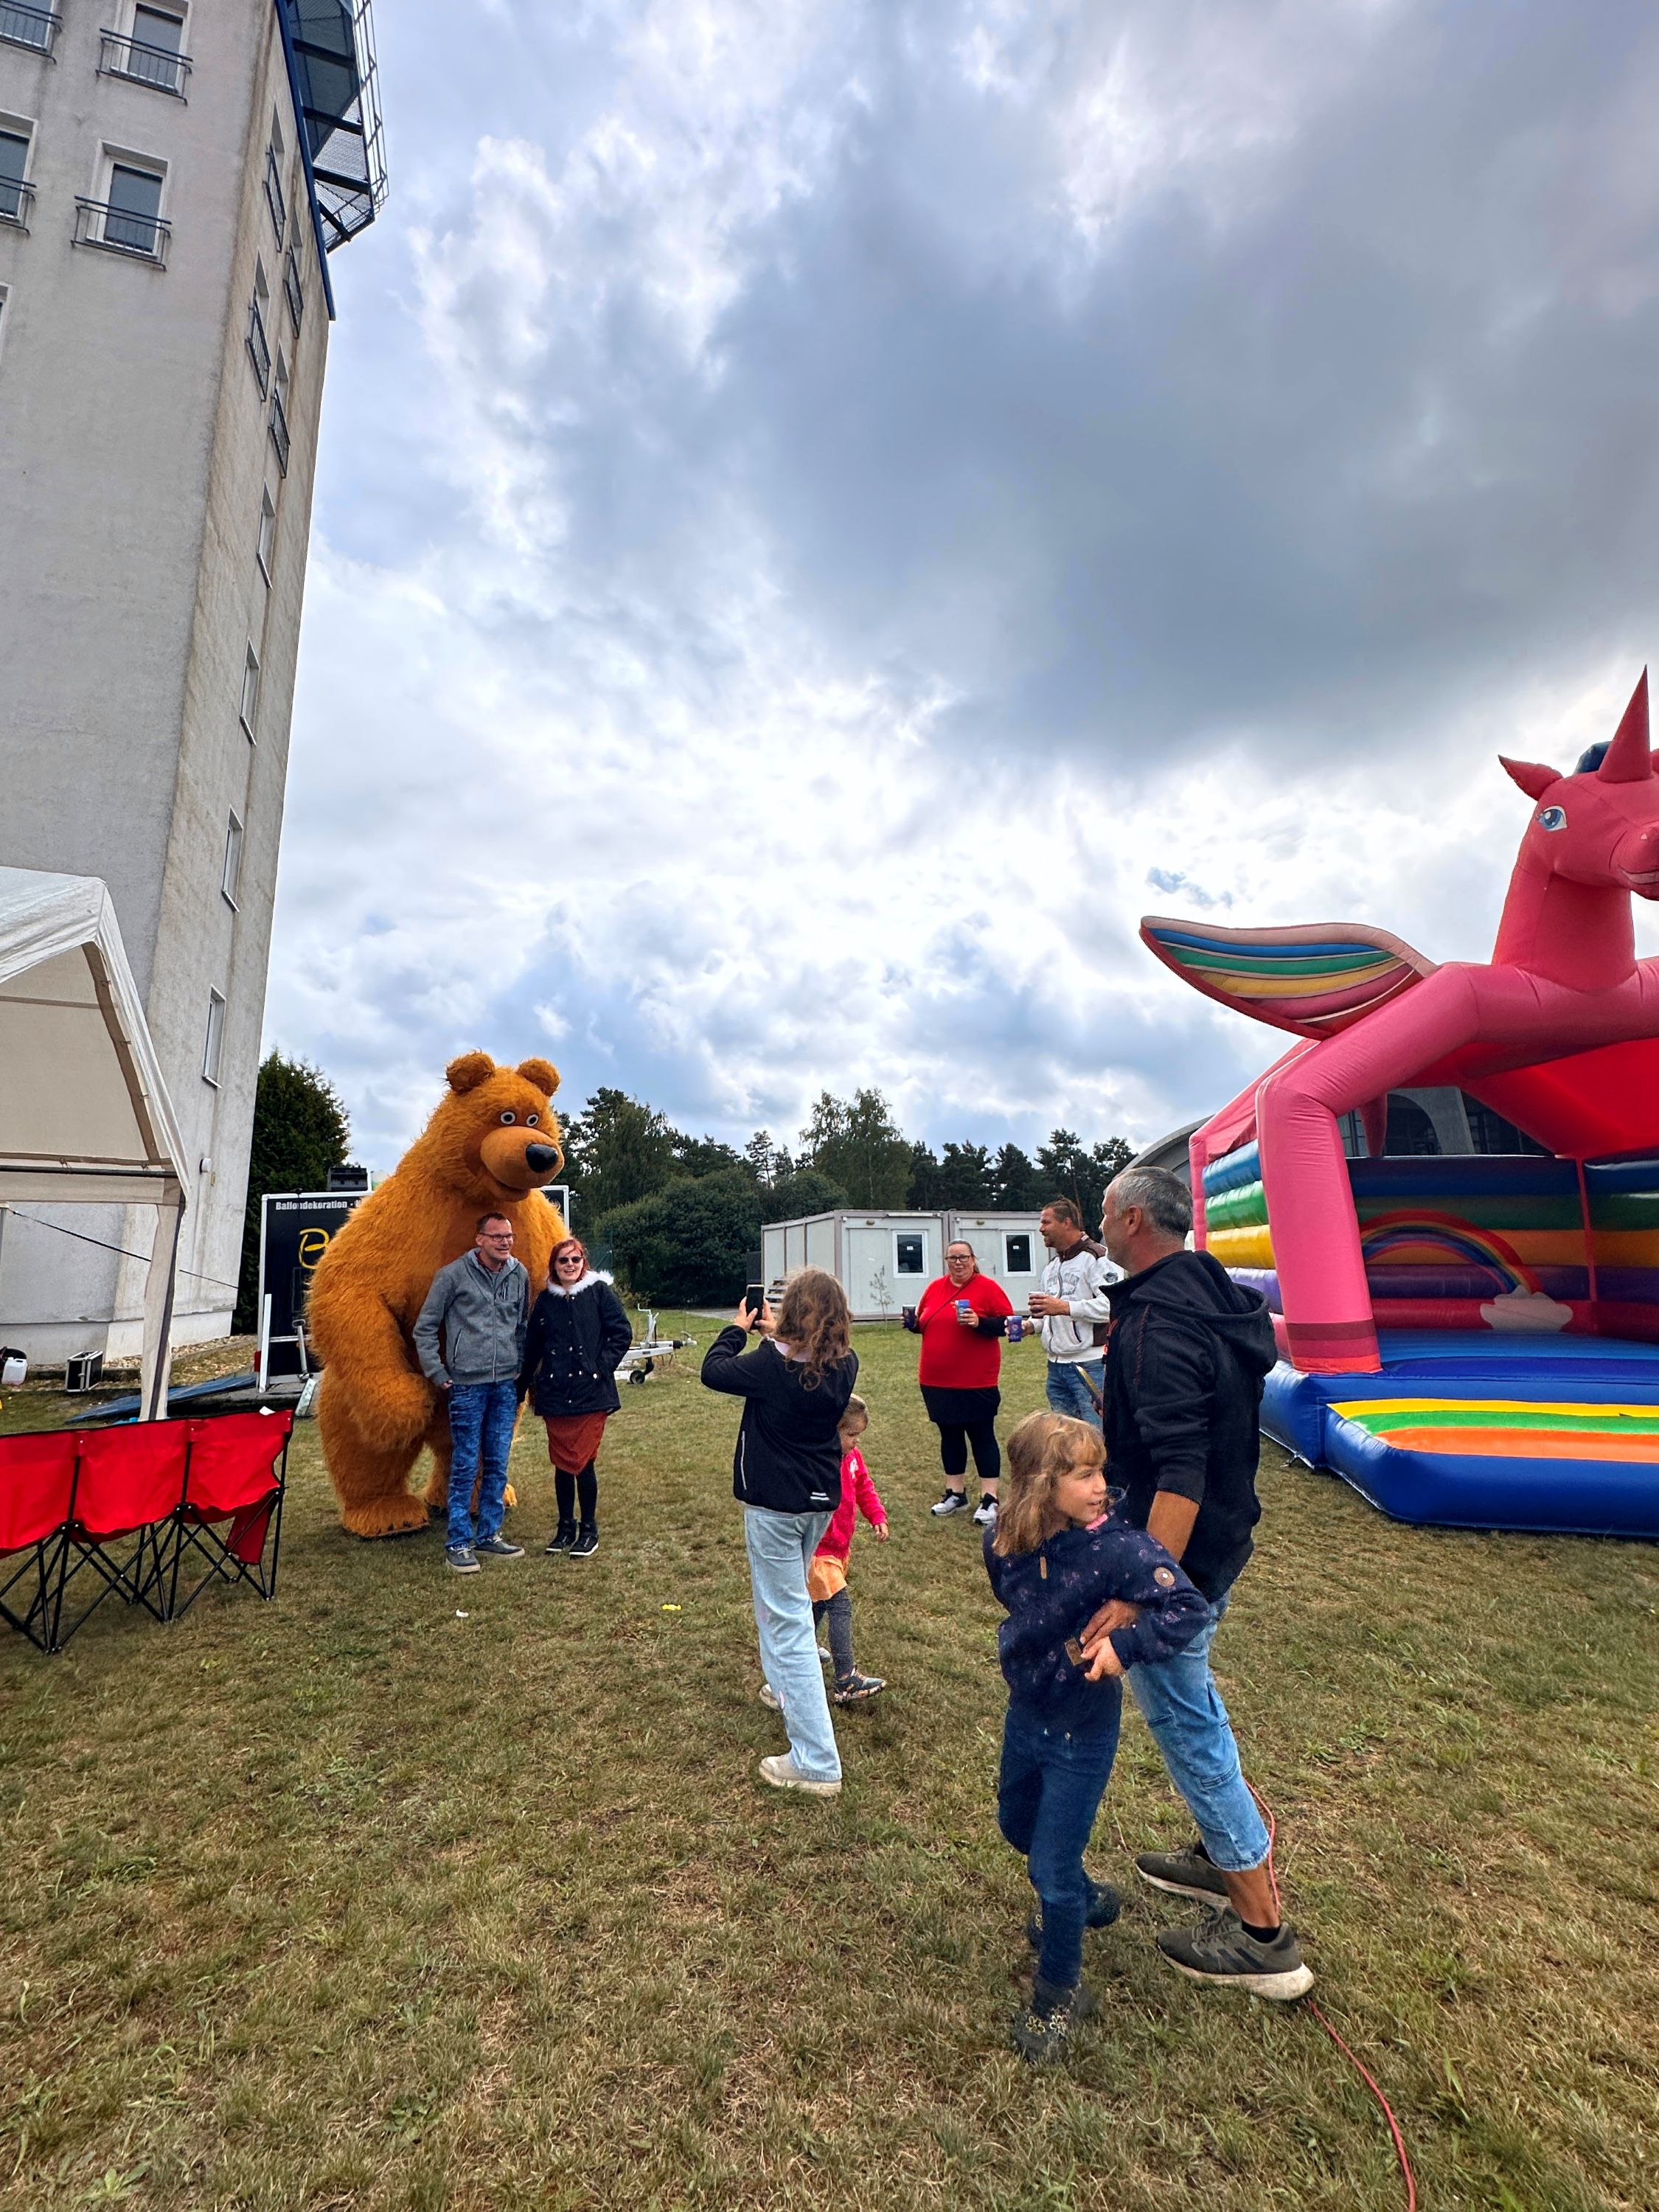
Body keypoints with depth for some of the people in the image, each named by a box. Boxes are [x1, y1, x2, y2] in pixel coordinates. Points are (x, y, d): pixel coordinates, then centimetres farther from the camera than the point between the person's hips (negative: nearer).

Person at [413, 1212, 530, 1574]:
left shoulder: (519, 1276, 6)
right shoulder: (453, 1275, -6)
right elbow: (425, 1327, 0)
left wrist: (522, 1368, 12)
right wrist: (437, 1373, -2)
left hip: (506, 1384, 4)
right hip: (467, 1383, -4)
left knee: (498, 1464, 10)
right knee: (465, 1466, 1)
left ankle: (489, 1536, 23)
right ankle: (458, 1543, 12)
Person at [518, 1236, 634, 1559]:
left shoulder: (599, 1292, -2)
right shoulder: (545, 1301, 8)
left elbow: (622, 1333, -3)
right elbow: (532, 1347, 16)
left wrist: (602, 1366, -10)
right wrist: (523, 1385, 17)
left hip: (590, 1392, -3)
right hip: (555, 1394, 4)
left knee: (583, 1462, -1)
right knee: (562, 1463, 10)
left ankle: (589, 1529, 16)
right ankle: (565, 1526, 27)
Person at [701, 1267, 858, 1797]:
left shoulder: (771, 1365, -23)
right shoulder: (844, 1366, -8)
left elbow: (713, 1370, -6)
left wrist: (739, 1329, 8)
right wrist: (774, 1335, 16)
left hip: (773, 1504, -7)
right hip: (821, 1500, 7)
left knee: (787, 1621, -1)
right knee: (786, 1599, 30)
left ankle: (817, 1762, 2)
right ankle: (791, 1692, 48)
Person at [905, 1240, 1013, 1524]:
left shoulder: (988, 1287, -7)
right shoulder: (935, 1288, 8)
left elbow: (1007, 1322, -9)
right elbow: (923, 1322, 18)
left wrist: (980, 1323, -23)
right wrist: (913, 1322, -3)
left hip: (977, 1382, -5)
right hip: (936, 1381, 5)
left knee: (982, 1436, 3)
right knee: (949, 1436, 15)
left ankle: (989, 1500, 11)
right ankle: (955, 1494, 27)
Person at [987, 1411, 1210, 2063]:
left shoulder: (1115, 1547, -29)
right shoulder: (1003, 1545, -18)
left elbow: (1188, 1609, -30)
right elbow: (1024, 1620, -2)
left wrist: (1123, 1646, -33)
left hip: (1082, 1732, -5)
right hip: (1025, 1714, 5)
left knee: (1052, 1869, 6)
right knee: (1017, 1824, 28)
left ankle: (1057, 1996, 36)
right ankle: (1085, 1900, 58)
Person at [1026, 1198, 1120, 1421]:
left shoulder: (1095, 1258, -11)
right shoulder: (1052, 1266, 19)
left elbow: (1111, 1305, -24)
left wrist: (1064, 1307, -24)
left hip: (1090, 1366, -9)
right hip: (1056, 1366, 9)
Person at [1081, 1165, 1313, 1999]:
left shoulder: (1159, 1321, -28)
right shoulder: (1211, 1296, 1)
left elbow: (1180, 1471, -33)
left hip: (1177, 1554, -10)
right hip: (1219, 1540, 10)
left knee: (1186, 1723, 7)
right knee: (1189, 1697, 27)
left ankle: (1263, 1936, 24)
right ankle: (1225, 1857, 46)